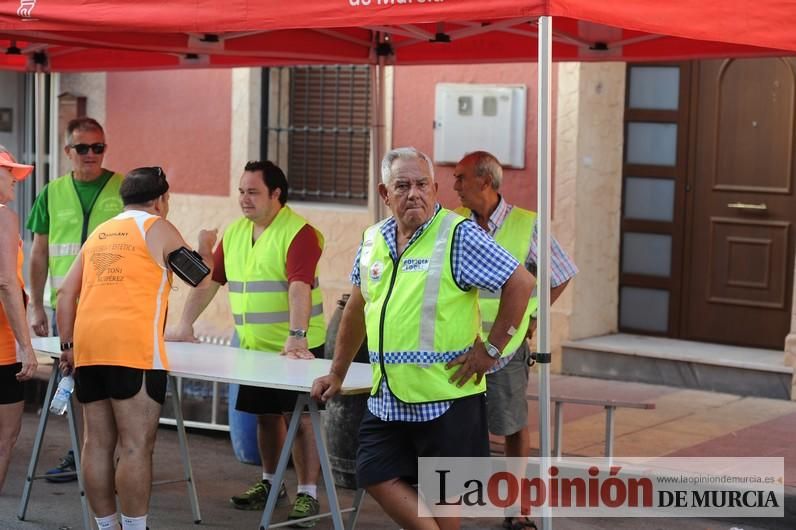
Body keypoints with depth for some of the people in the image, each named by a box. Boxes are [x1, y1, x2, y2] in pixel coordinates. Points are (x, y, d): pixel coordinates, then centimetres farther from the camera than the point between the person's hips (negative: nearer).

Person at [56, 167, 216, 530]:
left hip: (88, 348, 6)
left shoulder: (98, 234, 23)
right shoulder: (157, 228, 7)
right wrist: (206, 248, 33)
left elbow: (66, 293, 19)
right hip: (133, 349, -6)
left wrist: (68, 345, 23)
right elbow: (202, 279, 14)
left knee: (97, 443, 9)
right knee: (136, 446, -5)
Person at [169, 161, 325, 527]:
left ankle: (307, 493, 1)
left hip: (297, 349, -7)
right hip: (255, 347, 7)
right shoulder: (234, 233, 9)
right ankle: (271, 482, 30)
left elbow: (300, 287, -26)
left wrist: (296, 337, -36)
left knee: (301, 416, -4)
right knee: (266, 414, 16)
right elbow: (209, 280, 11)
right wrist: (185, 326, 6)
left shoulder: (299, 232, -15)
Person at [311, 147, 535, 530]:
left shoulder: (458, 235, -10)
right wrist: (337, 374, 23)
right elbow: (357, 310, 21)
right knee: (376, 477, 5)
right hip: (387, 398, 6)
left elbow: (521, 283, -10)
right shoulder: (373, 240, 10)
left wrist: (491, 350, -10)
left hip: (446, 396, -6)